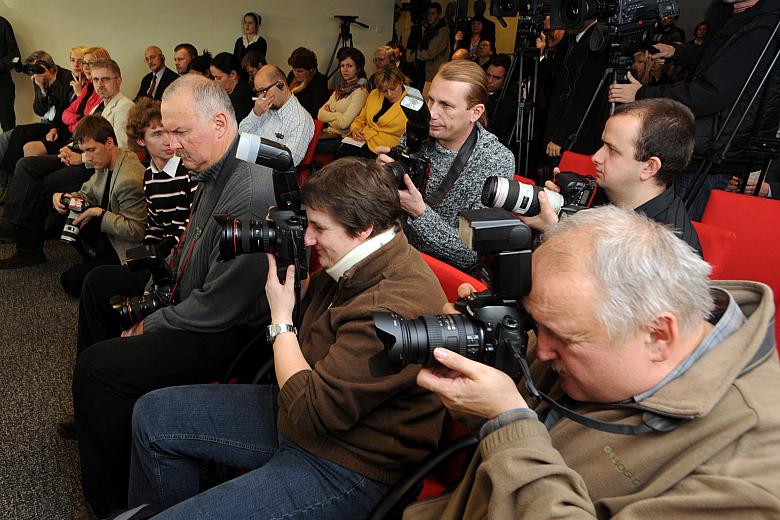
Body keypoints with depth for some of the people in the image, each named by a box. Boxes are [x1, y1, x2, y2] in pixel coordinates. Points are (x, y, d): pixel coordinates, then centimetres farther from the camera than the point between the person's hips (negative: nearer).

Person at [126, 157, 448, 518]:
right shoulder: (354, 265, -2)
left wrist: (281, 320, -15)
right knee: (152, 414, 13)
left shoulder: (396, 308, -32)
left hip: (342, 468, -9)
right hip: (302, 409, 10)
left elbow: (309, 410, -27)